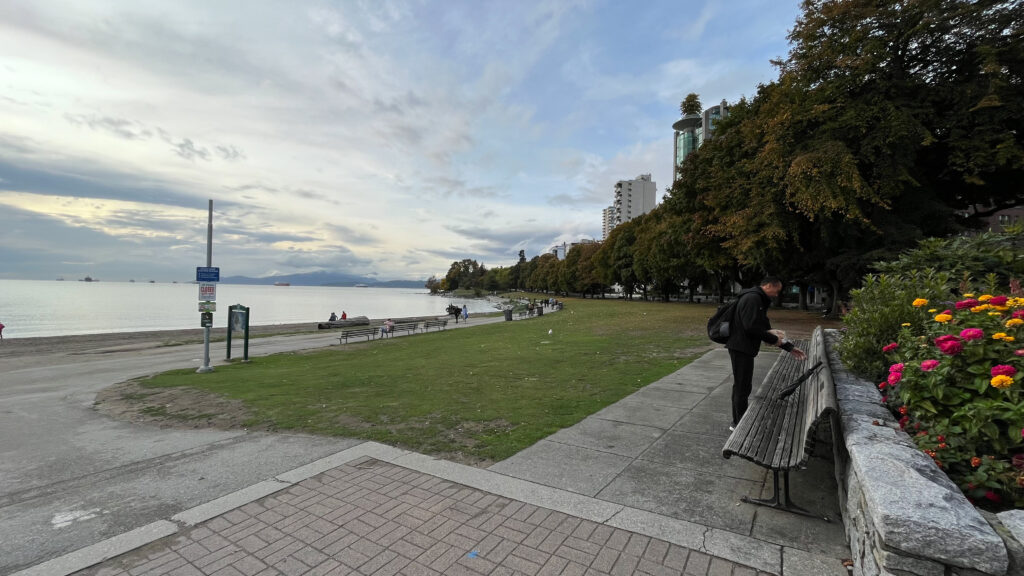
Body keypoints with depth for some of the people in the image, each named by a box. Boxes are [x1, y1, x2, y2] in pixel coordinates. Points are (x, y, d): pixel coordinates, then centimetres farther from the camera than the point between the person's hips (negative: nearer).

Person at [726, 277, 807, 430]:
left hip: (744, 349, 11)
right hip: (741, 348, -11)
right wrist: (774, 339, -12)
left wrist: (790, 347, 17)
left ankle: (738, 422, 30)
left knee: (741, 386, 18)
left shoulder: (759, 301, 19)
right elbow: (750, 327, -25)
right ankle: (740, 423, 10)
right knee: (742, 387, -2)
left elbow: (767, 329, 21)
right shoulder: (752, 298, -15)